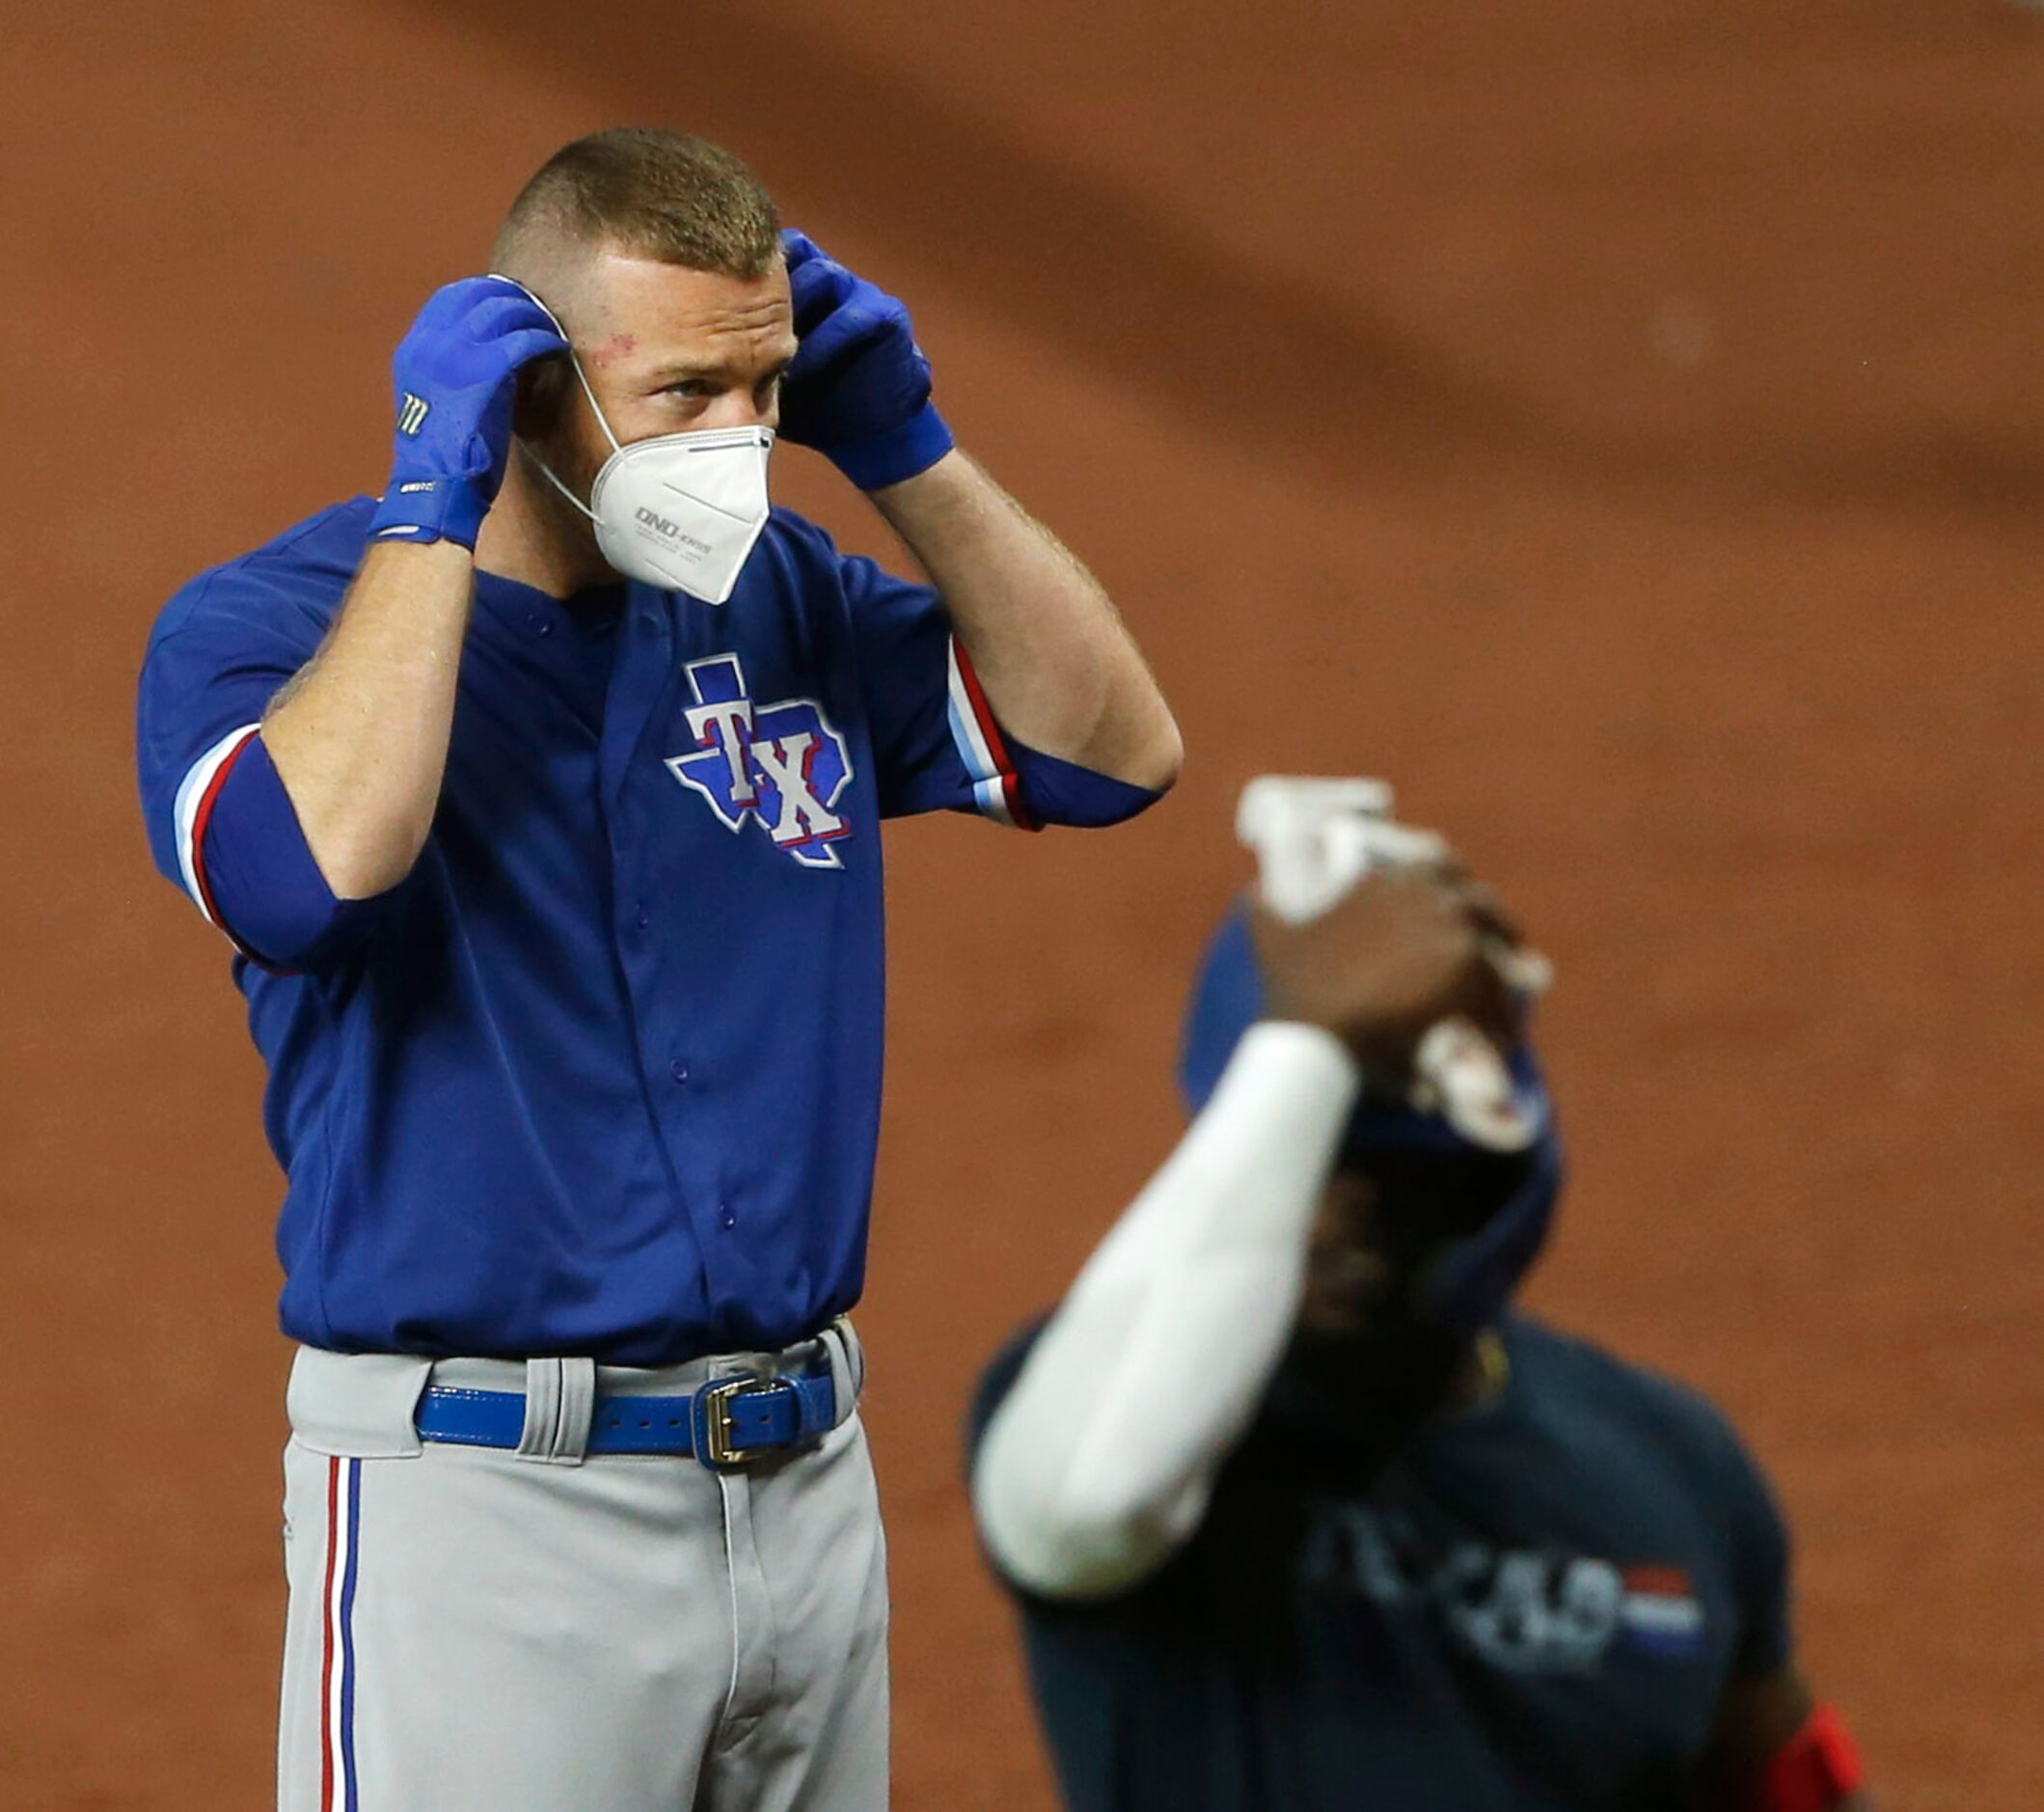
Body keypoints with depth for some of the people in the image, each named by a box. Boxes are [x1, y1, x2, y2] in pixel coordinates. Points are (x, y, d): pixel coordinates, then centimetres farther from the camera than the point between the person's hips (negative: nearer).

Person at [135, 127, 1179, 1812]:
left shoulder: (784, 598, 12)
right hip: (481, 1492, -6)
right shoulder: (266, 622, -6)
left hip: (810, 1480, 6)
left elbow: (1111, 744, 11)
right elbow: (315, 868, -28)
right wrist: (439, 499, -20)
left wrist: (905, 450, 3)